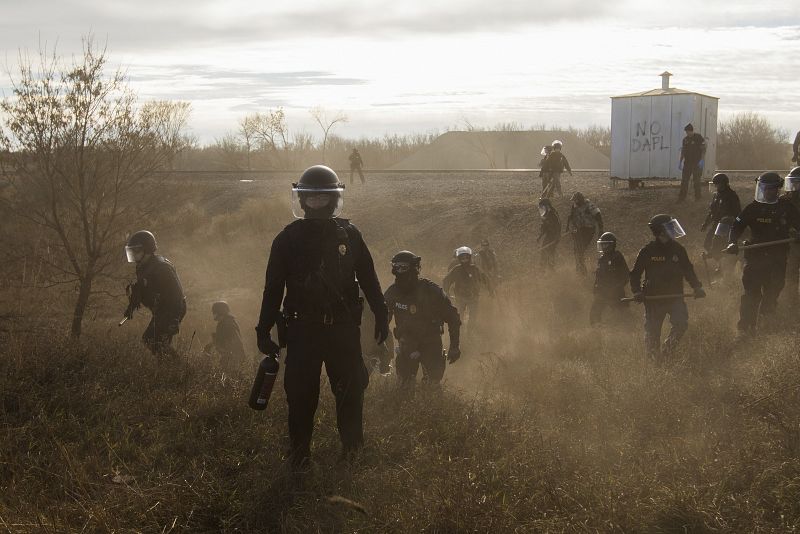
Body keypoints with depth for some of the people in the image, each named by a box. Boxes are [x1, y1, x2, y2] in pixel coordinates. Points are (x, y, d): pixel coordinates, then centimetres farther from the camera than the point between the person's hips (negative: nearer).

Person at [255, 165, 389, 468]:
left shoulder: (349, 235, 2)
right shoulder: (288, 239, 0)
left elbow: (368, 279, 9)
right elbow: (273, 288, 3)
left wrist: (381, 317, 8)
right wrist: (264, 330, 1)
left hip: (344, 328, 1)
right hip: (302, 329, 0)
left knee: (350, 389, 4)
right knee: (300, 393, 2)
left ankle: (352, 448, 19)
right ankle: (298, 452, 16)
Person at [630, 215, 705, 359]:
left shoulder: (678, 249, 3)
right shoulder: (647, 251, -5)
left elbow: (688, 270, 14)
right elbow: (635, 273, 4)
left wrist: (697, 287, 1)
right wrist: (637, 291, -11)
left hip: (675, 297, 2)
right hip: (653, 299, -1)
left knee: (681, 323, -21)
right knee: (652, 333, 5)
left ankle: (667, 349, 3)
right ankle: (654, 362, 27)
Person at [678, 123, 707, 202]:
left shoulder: (699, 138, -6)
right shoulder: (685, 139, 11)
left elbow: (703, 150, -8)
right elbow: (683, 151, 17)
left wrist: (701, 160, -17)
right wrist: (680, 162, 13)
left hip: (697, 163, -5)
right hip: (687, 162, 5)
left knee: (696, 181, 0)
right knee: (684, 180, 0)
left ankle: (697, 197, 9)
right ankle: (682, 197, 1)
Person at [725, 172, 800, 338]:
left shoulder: (787, 208, 3)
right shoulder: (752, 208, -1)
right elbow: (737, 226, -3)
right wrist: (732, 243, -21)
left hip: (777, 258, 2)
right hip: (755, 256, -2)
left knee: (773, 292, 8)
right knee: (751, 292, -7)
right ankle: (745, 328, -1)